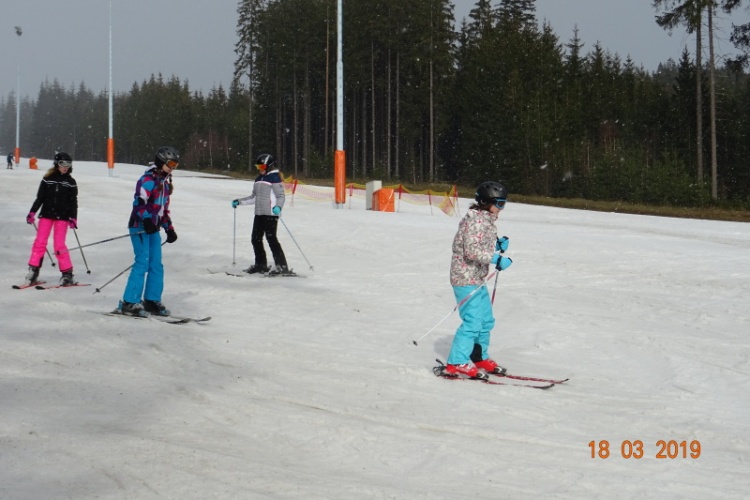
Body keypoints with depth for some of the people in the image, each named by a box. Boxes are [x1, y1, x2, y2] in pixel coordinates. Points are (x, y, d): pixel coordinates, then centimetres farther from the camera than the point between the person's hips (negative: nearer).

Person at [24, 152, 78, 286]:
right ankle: (33, 271, 2)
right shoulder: (47, 179, 5)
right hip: (46, 214, 1)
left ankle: (67, 273, 0)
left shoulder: (71, 182, 5)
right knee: (40, 242, -4)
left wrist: (73, 218, -3)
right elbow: (40, 198, 8)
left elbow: (73, 202, 6)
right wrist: (32, 212, 1)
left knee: (59, 245, -8)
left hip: (62, 217, -1)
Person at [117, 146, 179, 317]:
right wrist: (146, 219, -34)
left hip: (153, 228, 9)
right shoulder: (148, 179, -12)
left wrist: (169, 229, 21)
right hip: (140, 227, -9)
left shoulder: (165, 182, 17)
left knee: (156, 265, 8)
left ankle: (152, 301, 16)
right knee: (142, 263, -13)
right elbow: (139, 202, -22)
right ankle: (129, 303, -11)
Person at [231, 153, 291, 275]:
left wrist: (278, 207, -31)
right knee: (255, 238, 9)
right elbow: (254, 198, 24)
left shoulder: (274, 178, -7)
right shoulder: (259, 179, 17)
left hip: (271, 214, -9)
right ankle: (261, 264, 20)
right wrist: (239, 202, 20)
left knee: (271, 238, -12)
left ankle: (281, 266, -10)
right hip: (259, 213, 9)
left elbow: (281, 196, -12)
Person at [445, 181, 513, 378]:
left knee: (486, 320, 16)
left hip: (478, 279, 10)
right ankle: (457, 362, -5)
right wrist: (497, 259, -26)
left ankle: (478, 358, 30)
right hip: (466, 278, -10)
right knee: (473, 321, -12)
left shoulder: (487, 221, 13)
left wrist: (498, 245, 5)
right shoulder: (475, 220, -17)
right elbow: (471, 251, -25)